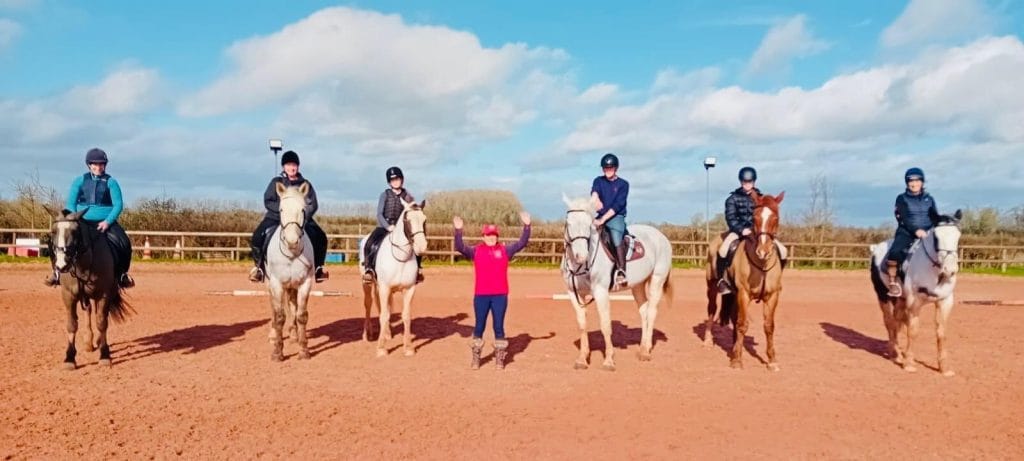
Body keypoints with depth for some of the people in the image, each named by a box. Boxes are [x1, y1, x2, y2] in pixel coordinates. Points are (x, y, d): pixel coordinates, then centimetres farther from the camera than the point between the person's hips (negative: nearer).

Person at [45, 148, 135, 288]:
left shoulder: (111, 182, 2)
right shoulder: (80, 181, 7)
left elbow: (118, 204, -4)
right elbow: (70, 203, 5)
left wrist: (107, 221, -16)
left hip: (105, 222, -2)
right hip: (82, 221, 2)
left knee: (124, 244, -24)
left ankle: (121, 274, -3)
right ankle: (58, 271, 3)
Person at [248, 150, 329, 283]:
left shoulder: (305, 184, 5)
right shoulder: (276, 182, 2)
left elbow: (313, 204, 1)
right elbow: (268, 201, -3)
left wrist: (303, 216, -16)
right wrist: (282, 211, -17)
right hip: (276, 217, -1)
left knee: (320, 237, -15)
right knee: (258, 236, -22)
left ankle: (317, 267, 3)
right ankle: (259, 266, 0)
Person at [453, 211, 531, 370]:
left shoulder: (505, 250, 4)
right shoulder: (475, 251, 3)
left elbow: (522, 243, -3)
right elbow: (460, 247, -11)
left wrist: (527, 226, -14)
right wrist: (458, 230, -24)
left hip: (500, 295, 0)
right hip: (481, 295, 0)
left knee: (499, 327, 7)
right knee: (479, 327, 9)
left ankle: (500, 359, 18)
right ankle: (475, 358, 20)